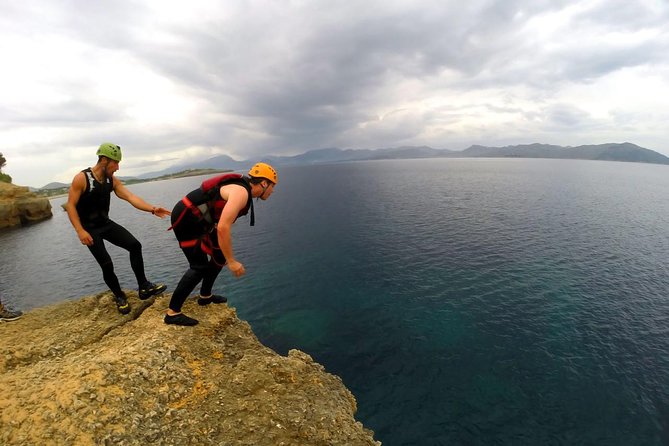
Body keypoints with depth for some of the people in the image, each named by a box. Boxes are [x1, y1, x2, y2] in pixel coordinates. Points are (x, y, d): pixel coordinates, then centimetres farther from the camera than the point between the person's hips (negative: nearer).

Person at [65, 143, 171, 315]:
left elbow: (131, 197, -13)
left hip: (106, 223, 6)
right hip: (89, 228, -5)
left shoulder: (112, 180, -1)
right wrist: (80, 231, -24)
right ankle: (120, 297, 13)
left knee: (135, 245, -8)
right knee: (106, 264, -10)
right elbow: (70, 205, -16)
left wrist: (152, 209, -28)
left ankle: (144, 287, -1)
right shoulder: (81, 178, -17)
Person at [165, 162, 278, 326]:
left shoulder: (242, 190, 9)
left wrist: (227, 256, 25)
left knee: (220, 255, 15)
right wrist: (232, 261, -23)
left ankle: (205, 296, 31)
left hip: (198, 220, 10)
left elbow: (223, 224, 18)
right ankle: (172, 313, 0)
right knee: (199, 266, -11)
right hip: (185, 219, -10)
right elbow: (222, 228, -30)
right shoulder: (241, 192, -23)